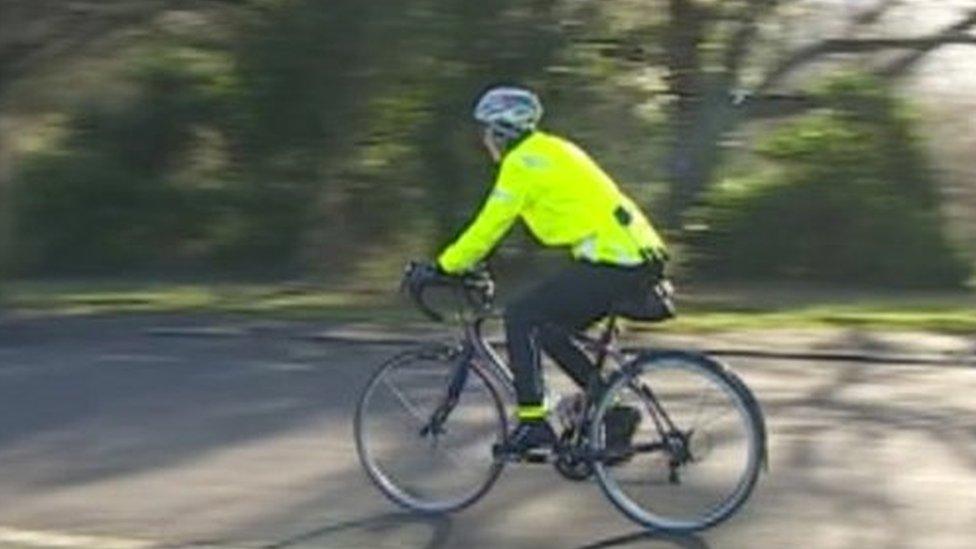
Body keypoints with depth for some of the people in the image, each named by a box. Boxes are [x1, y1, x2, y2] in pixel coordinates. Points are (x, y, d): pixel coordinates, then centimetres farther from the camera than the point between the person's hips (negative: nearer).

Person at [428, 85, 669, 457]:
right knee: (549, 330, 17)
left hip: (611, 262, -9)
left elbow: (489, 226, -9)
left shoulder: (522, 163, -7)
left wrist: (445, 267, 1)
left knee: (520, 318, -4)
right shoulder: (550, 150, 22)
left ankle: (533, 423, -6)